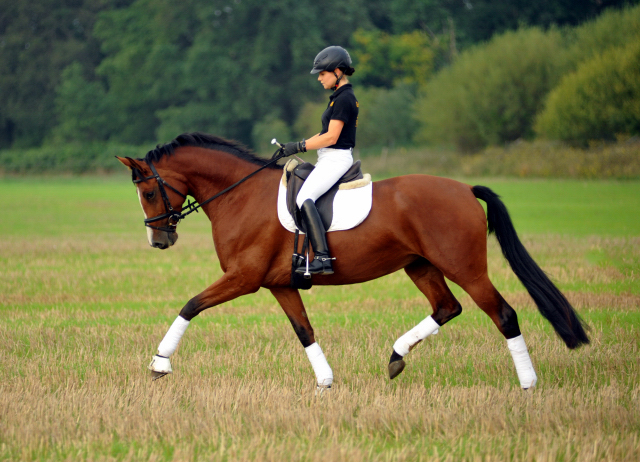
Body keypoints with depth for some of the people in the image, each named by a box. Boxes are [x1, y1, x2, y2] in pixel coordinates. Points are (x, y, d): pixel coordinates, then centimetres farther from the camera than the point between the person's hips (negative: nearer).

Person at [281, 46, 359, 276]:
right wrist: (294, 146, 14)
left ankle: (322, 258, -34)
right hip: (329, 159, 11)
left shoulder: (344, 99, -14)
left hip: (336, 159, -11)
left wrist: (298, 146, -14)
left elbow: (331, 137, -19)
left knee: (304, 198, -26)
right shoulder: (339, 97, 17)